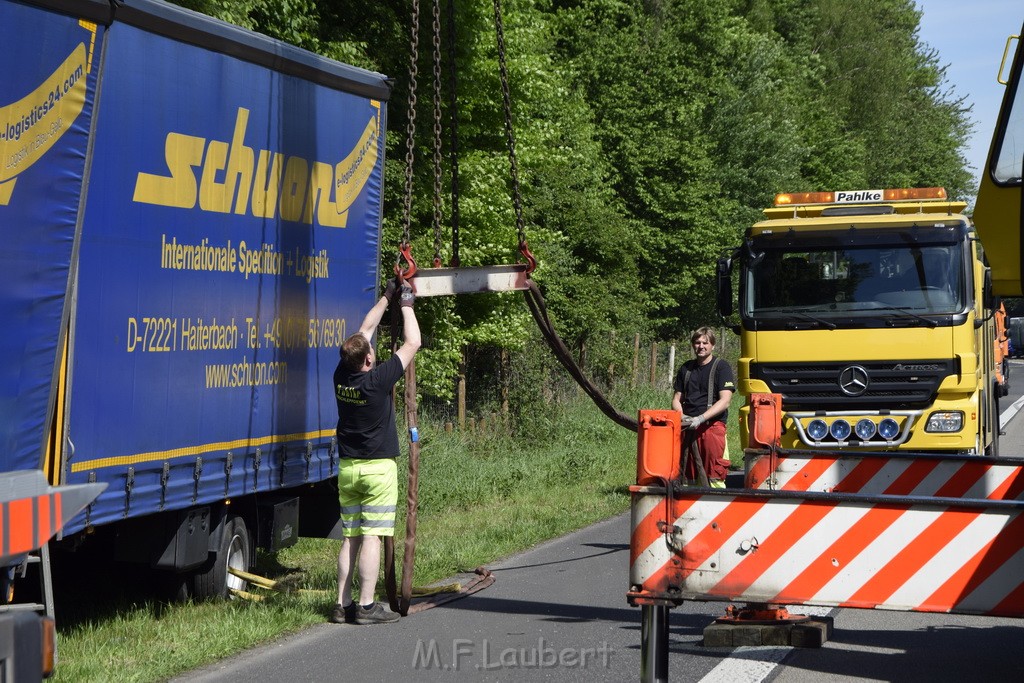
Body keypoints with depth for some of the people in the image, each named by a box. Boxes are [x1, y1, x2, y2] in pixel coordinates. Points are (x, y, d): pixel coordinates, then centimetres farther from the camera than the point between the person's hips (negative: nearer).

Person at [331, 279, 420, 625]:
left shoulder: (341, 376, 0)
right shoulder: (378, 379, -17)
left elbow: (364, 330, 14)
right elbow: (413, 342, -7)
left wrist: (387, 297, 21)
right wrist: (406, 305, 6)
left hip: (347, 467, 6)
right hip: (378, 468, -6)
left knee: (350, 538, 8)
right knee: (372, 537, -6)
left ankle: (343, 605, 7)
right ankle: (366, 606, -7)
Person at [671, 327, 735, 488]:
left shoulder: (721, 367, 0)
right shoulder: (686, 368, 17)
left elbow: (724, 401, -9)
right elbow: (677, 398, 19)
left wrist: (700, 418, -18)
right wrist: (681, 416, -3)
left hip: (713, 426, -5)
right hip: (688, 429, 5)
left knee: (714, 479, -12)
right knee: (688, 477, 4)